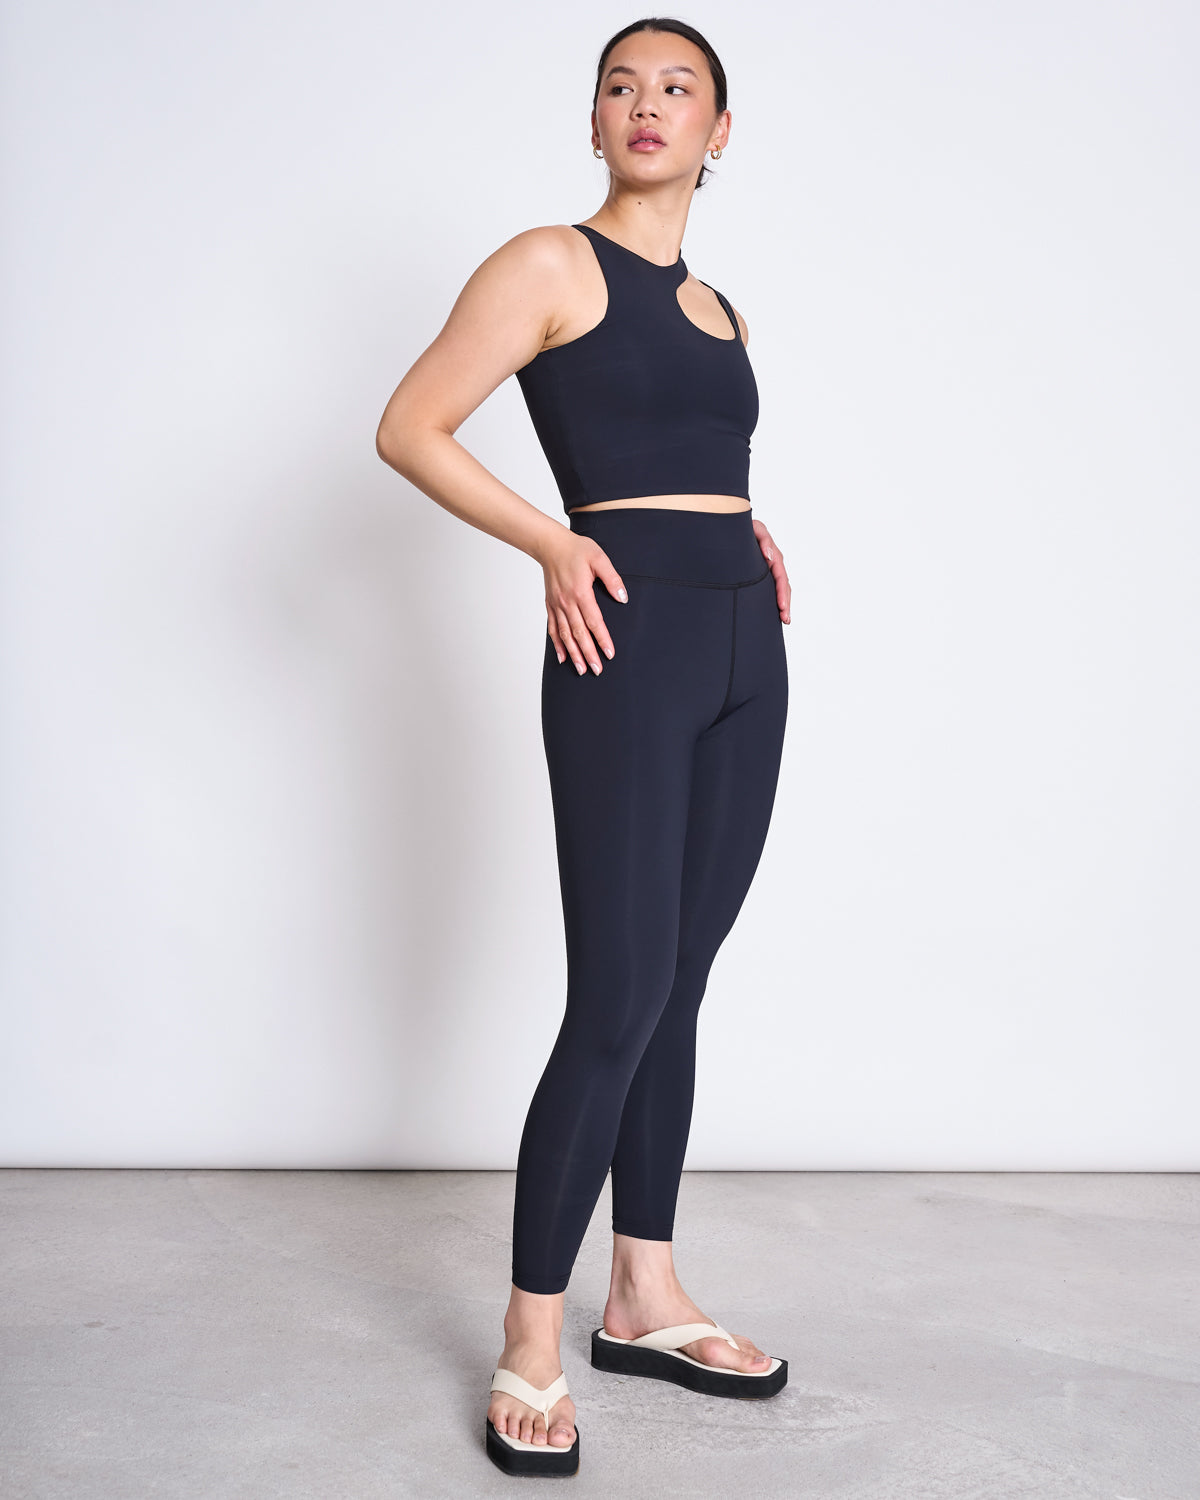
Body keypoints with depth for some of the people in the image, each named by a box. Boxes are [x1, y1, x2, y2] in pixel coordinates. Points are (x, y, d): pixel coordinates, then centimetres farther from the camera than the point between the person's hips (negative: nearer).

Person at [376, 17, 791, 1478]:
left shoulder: (716, 308, 19)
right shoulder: (552, 265, -1)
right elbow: (410, 428, -5)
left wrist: (745, 532, 14)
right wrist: (555, 544, -13)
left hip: (744, 645, 7)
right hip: (631, 641, -7)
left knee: (676, 989, 10)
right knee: (619, 1001, -10)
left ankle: (645, 1299, 21)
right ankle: (531, 1345, 2)